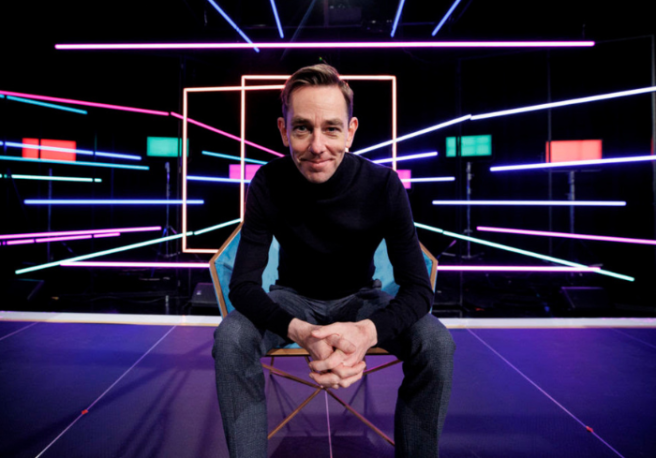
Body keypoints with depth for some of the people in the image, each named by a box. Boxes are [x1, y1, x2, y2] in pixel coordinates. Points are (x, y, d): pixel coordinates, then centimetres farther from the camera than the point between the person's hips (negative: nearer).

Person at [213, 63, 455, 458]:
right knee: (230, 338, -29)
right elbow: (243, 284, -22)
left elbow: (418, 288, -22)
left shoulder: (383, 185, -21)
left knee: (437, 343, -25)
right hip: (294, 297, 0)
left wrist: (367, 331, -44)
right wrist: (300, 332, -42)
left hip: (360, 297, 0)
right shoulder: (268, 184, -20)